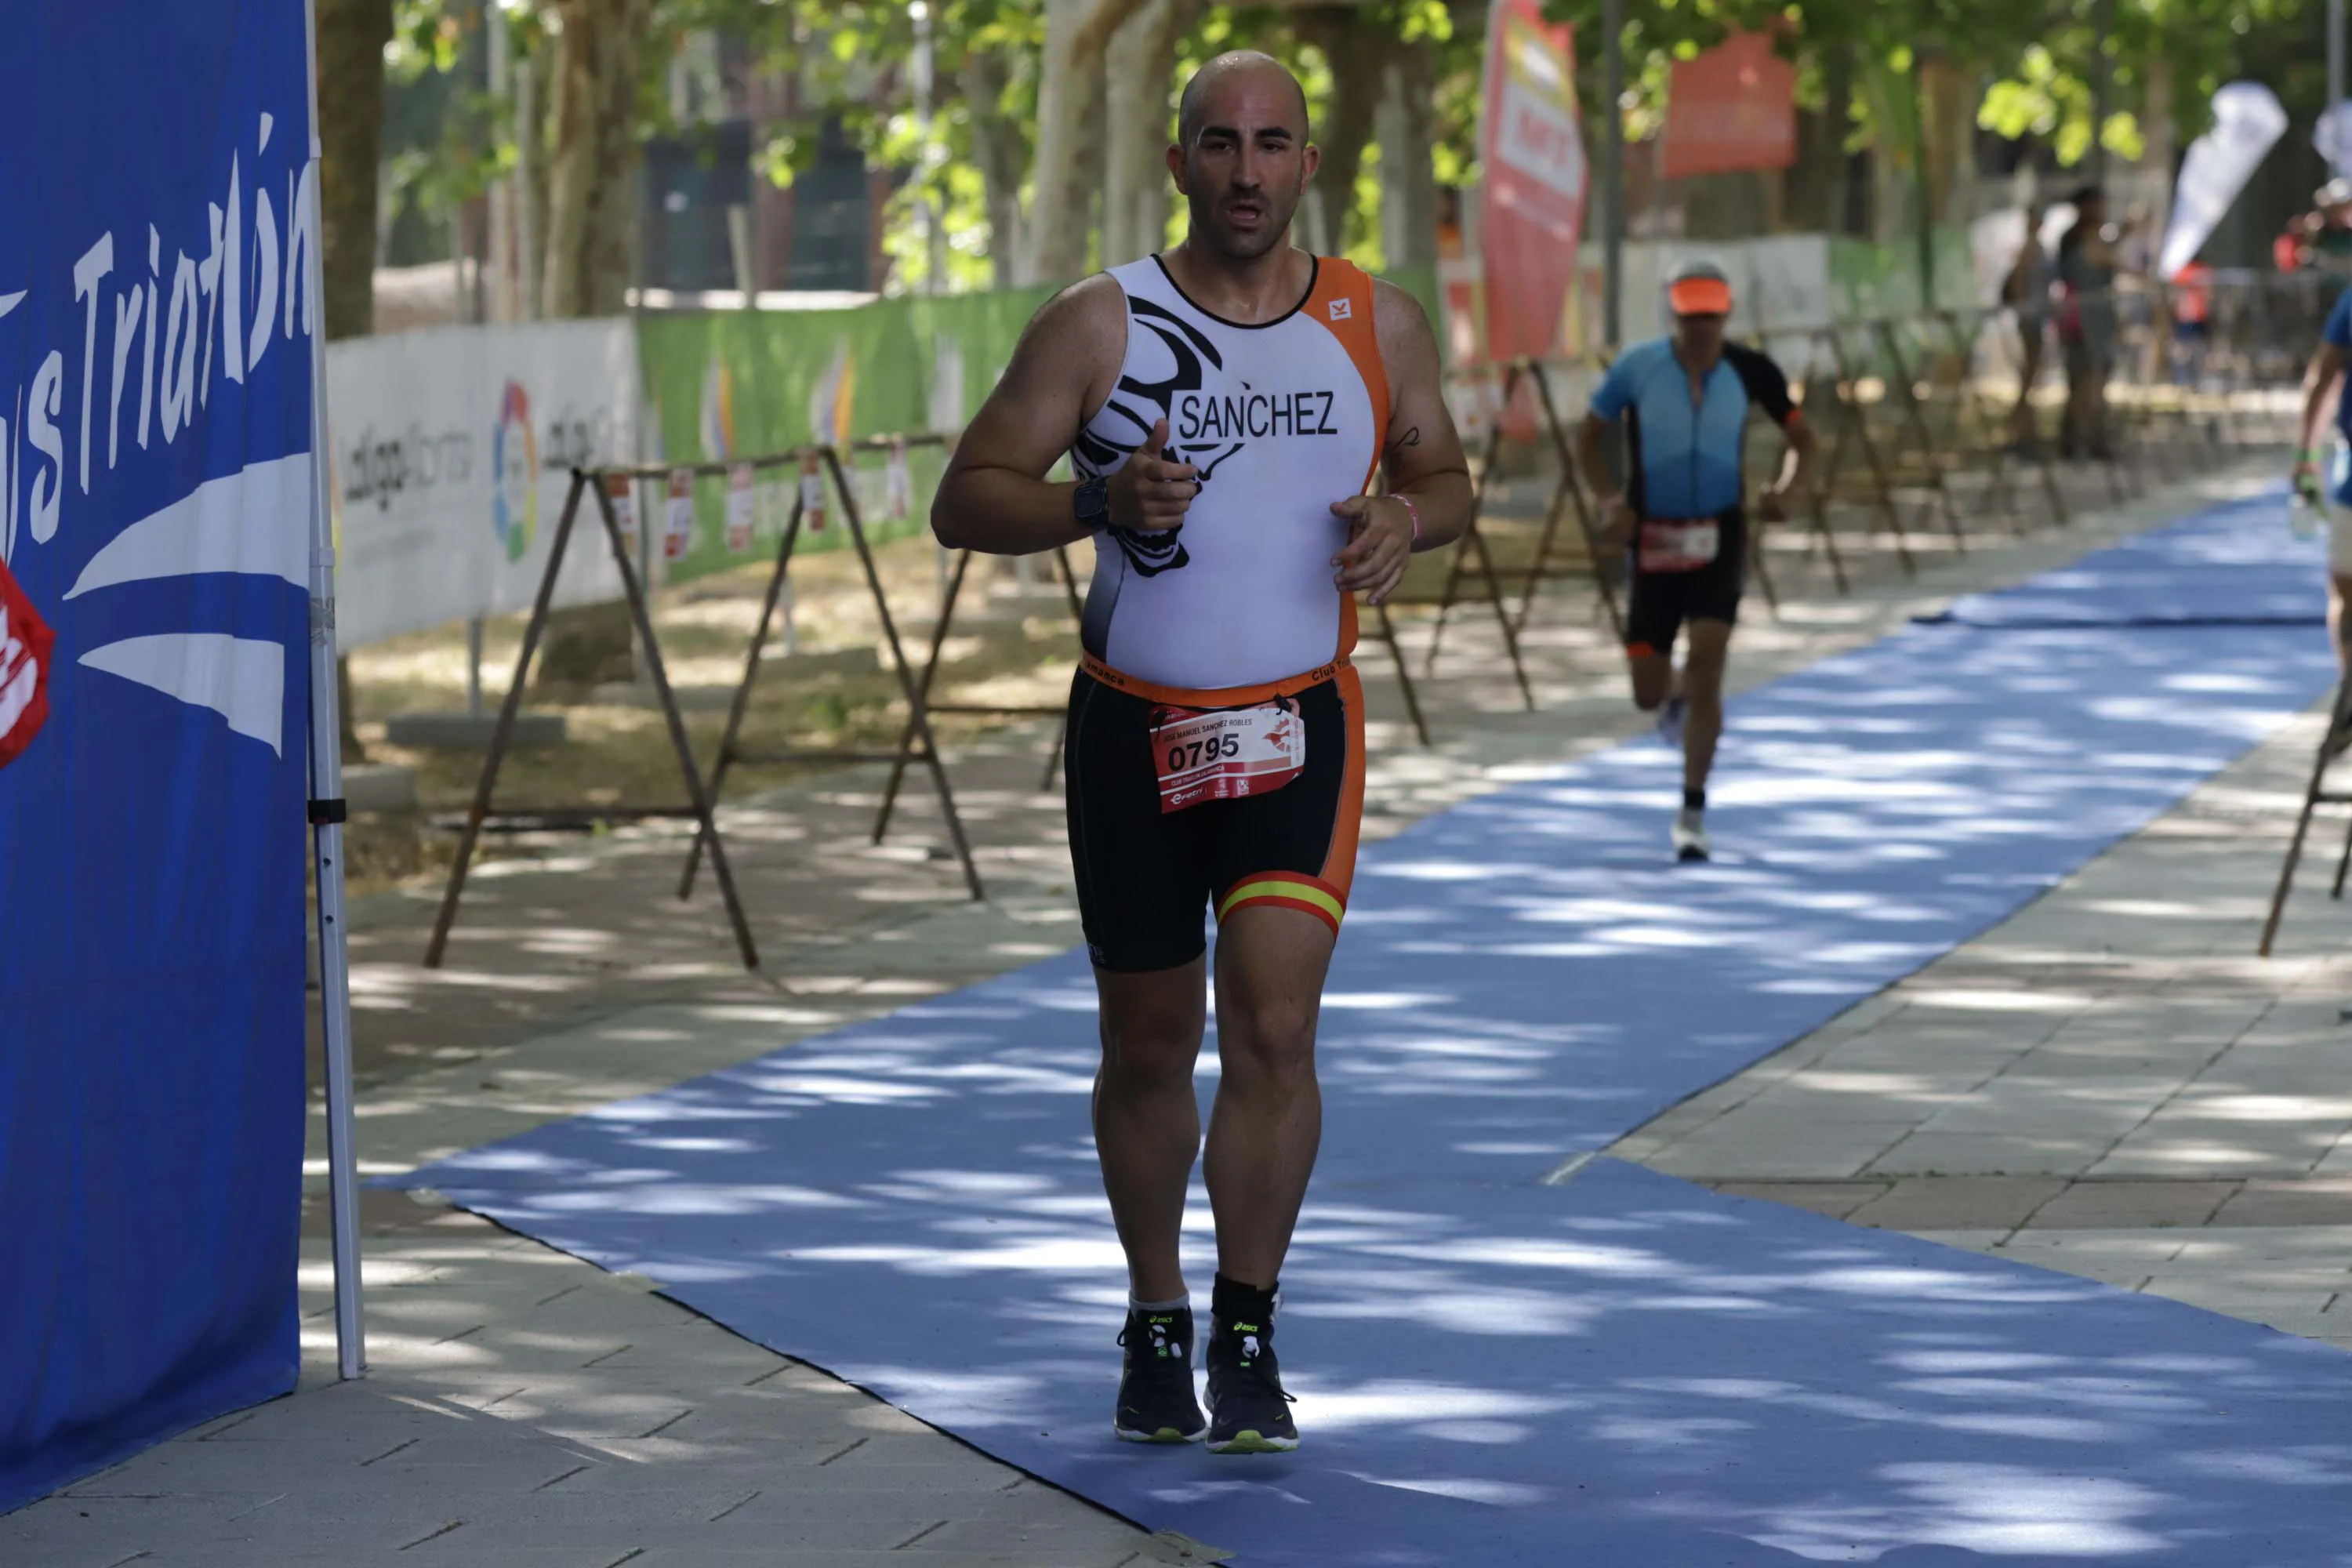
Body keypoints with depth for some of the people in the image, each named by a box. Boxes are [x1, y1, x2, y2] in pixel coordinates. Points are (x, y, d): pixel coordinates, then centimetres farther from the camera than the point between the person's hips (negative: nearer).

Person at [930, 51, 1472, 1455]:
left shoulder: (1377, 325, 1)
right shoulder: (1101, 326, -6)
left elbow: (1446, 477, 15)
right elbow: (966, 500, -6)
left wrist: (1408, 519, -9)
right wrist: (1103, 502, -24)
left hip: (1299, 723, 0)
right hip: (1135, 724, 0)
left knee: (1275, 1027, -15)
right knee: (1150, 1048, 10)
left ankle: (1249, 1339, -2)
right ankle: (1155, 1320, 30)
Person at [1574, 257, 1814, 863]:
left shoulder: (1750, 372, -9)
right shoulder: (1636, 369, -11)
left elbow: (1801, 439, 4)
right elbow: (1591, 435, 3)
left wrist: (1784, 489, -17)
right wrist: (1610, 500, -14)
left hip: (1719, 535, -1)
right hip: (1654, 537, 1)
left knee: (1706, 662, -18)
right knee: (1648, 695, 4)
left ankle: (1693, 814, -9)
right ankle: (1677, 699, 46)